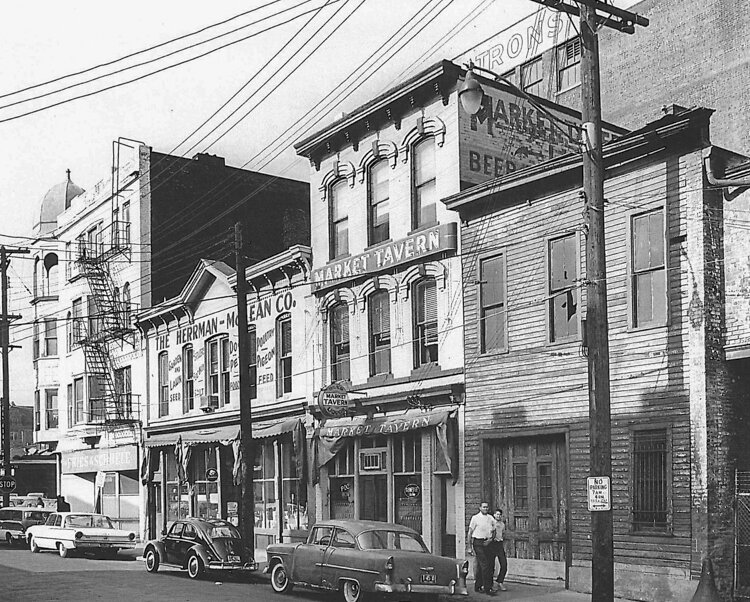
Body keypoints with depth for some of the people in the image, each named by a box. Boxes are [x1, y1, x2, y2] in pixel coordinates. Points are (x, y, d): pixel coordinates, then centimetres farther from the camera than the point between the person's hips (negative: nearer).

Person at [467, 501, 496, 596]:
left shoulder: (491, 518, 9)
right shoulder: (475, 518, -4)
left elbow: (493, 532, 17)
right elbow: (469, 533, -1)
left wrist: (490, 539, -4)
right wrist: (469, 547, -4)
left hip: (487, 543, 5)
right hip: (478, 543, -5)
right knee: (484, 565, -12)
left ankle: (478, 586, 23)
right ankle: (487, 589, -11)